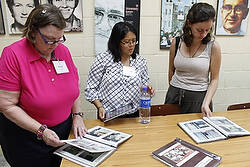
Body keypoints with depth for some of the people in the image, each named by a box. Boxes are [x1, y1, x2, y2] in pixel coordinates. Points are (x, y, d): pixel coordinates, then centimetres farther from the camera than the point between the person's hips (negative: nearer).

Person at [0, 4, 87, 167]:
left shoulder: (63, 51, -5)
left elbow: (74, 86, 7)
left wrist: (77, 115, -2)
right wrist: (41, 131, -23)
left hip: (64, 129, 4)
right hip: (25, 138, -4)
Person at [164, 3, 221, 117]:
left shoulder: (213, 46, -10)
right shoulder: (177, 42, -4)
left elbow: (214, 79, -7)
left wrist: (206, 103, -17)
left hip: (199, 97, -2)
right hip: (174, 94, 3)